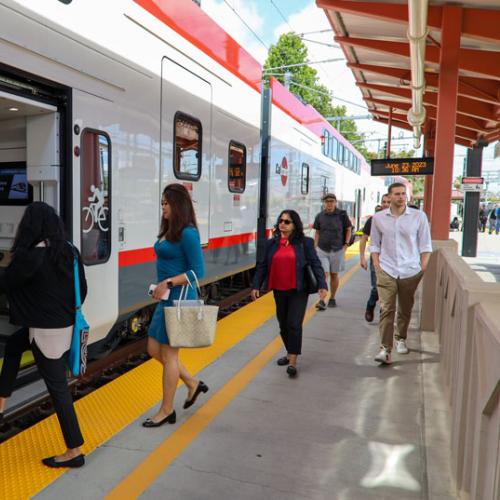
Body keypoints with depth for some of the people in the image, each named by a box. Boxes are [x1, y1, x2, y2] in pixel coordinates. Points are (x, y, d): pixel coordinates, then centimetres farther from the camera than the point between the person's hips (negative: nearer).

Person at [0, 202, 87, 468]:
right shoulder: (70, 250, -1)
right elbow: (82, 288, 8)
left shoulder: (32, 256, -22)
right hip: (64, 323, 8)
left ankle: (75, 451, 13)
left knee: (57, 386, 2)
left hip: (46, 328, -8)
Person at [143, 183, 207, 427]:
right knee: (154, 350, 15)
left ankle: (167, 410, 21)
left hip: (179, 299, -9)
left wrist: (168, 283, -23)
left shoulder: (187, 234, -16)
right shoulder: (168, 231, 11)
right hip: (166, 299, 9)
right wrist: (161, 287, 18)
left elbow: (197, 271, -18)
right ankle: (193, 384, 32)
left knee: (169, 353, 3)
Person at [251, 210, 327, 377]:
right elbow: (262, 265, 8)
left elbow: (315, 264, -4)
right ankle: (289, 354, 35)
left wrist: (322, 285, -12)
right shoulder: (271, 243, 5)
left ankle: (293, 362, -1)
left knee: (294, 324, -8)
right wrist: (256, 286, 3)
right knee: (283, 325, 14)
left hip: (298, 291, -4)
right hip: (279, 291, 4)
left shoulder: (305, 243, -4)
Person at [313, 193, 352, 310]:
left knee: (334, 275, 10)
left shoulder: (342, 214, -3)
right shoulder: (320, 216, 2)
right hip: (322, 250, 0)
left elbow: (348, 229, 7)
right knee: (324, 274, -9)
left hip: (337, 250, 0)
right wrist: (315, 247, 5)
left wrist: (346, 244, -1)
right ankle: (321, 300, -10)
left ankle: (332, 298, 25)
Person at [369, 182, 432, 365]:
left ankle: (401, 339, 34)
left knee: (405, 310, 13)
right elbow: (374, 245, 9)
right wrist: (377, 267, 1)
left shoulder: (419, 216, 0)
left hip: (410, 272, 0)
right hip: (386, 272, 0)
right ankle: (385, 349, -7)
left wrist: (423, 268, -2)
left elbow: (425, 245, 4)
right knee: (386, 310, -8)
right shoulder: (378, 218, 3)